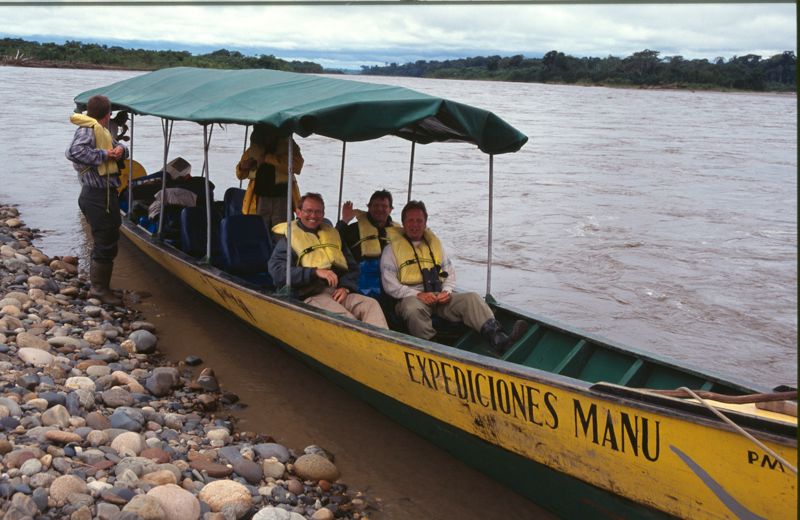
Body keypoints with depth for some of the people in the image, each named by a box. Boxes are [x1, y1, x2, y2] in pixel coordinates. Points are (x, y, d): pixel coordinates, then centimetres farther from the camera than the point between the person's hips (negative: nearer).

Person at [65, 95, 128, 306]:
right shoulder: (87, 130, -15)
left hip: (106, 195, 11)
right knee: (105, 244, -5)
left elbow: (118, 146, 27)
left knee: (110, 239, 19)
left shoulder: (101, 131, 15)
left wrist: (120, 149, 2)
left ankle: (99, 285, 30)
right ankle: (99, 288, 6)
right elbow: (74, 151, -32)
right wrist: (103, 155, -23)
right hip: (97, 196, -11)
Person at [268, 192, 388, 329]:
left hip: (339, 292, 5)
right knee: (345, 318, -34)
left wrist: (346, 287, 1)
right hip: (311, 296, -5)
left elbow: (352, 266, 25)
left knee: (371, 304, -25)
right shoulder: (289, 237, 9)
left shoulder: (332, 234, 26)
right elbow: (277, 272, -7)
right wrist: (315, 272, -16)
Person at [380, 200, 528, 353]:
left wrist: (446, 291, -1)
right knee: (414, 310, -40)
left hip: (440, 298, 4)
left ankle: (499, 340, -39)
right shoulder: (392, 249, 7)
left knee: (471, 298, -21)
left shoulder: (435, 244, 22)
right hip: (410, 298, -4)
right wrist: (418, 294, -14)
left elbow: (450, 273, 22)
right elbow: (390, 285, -1)